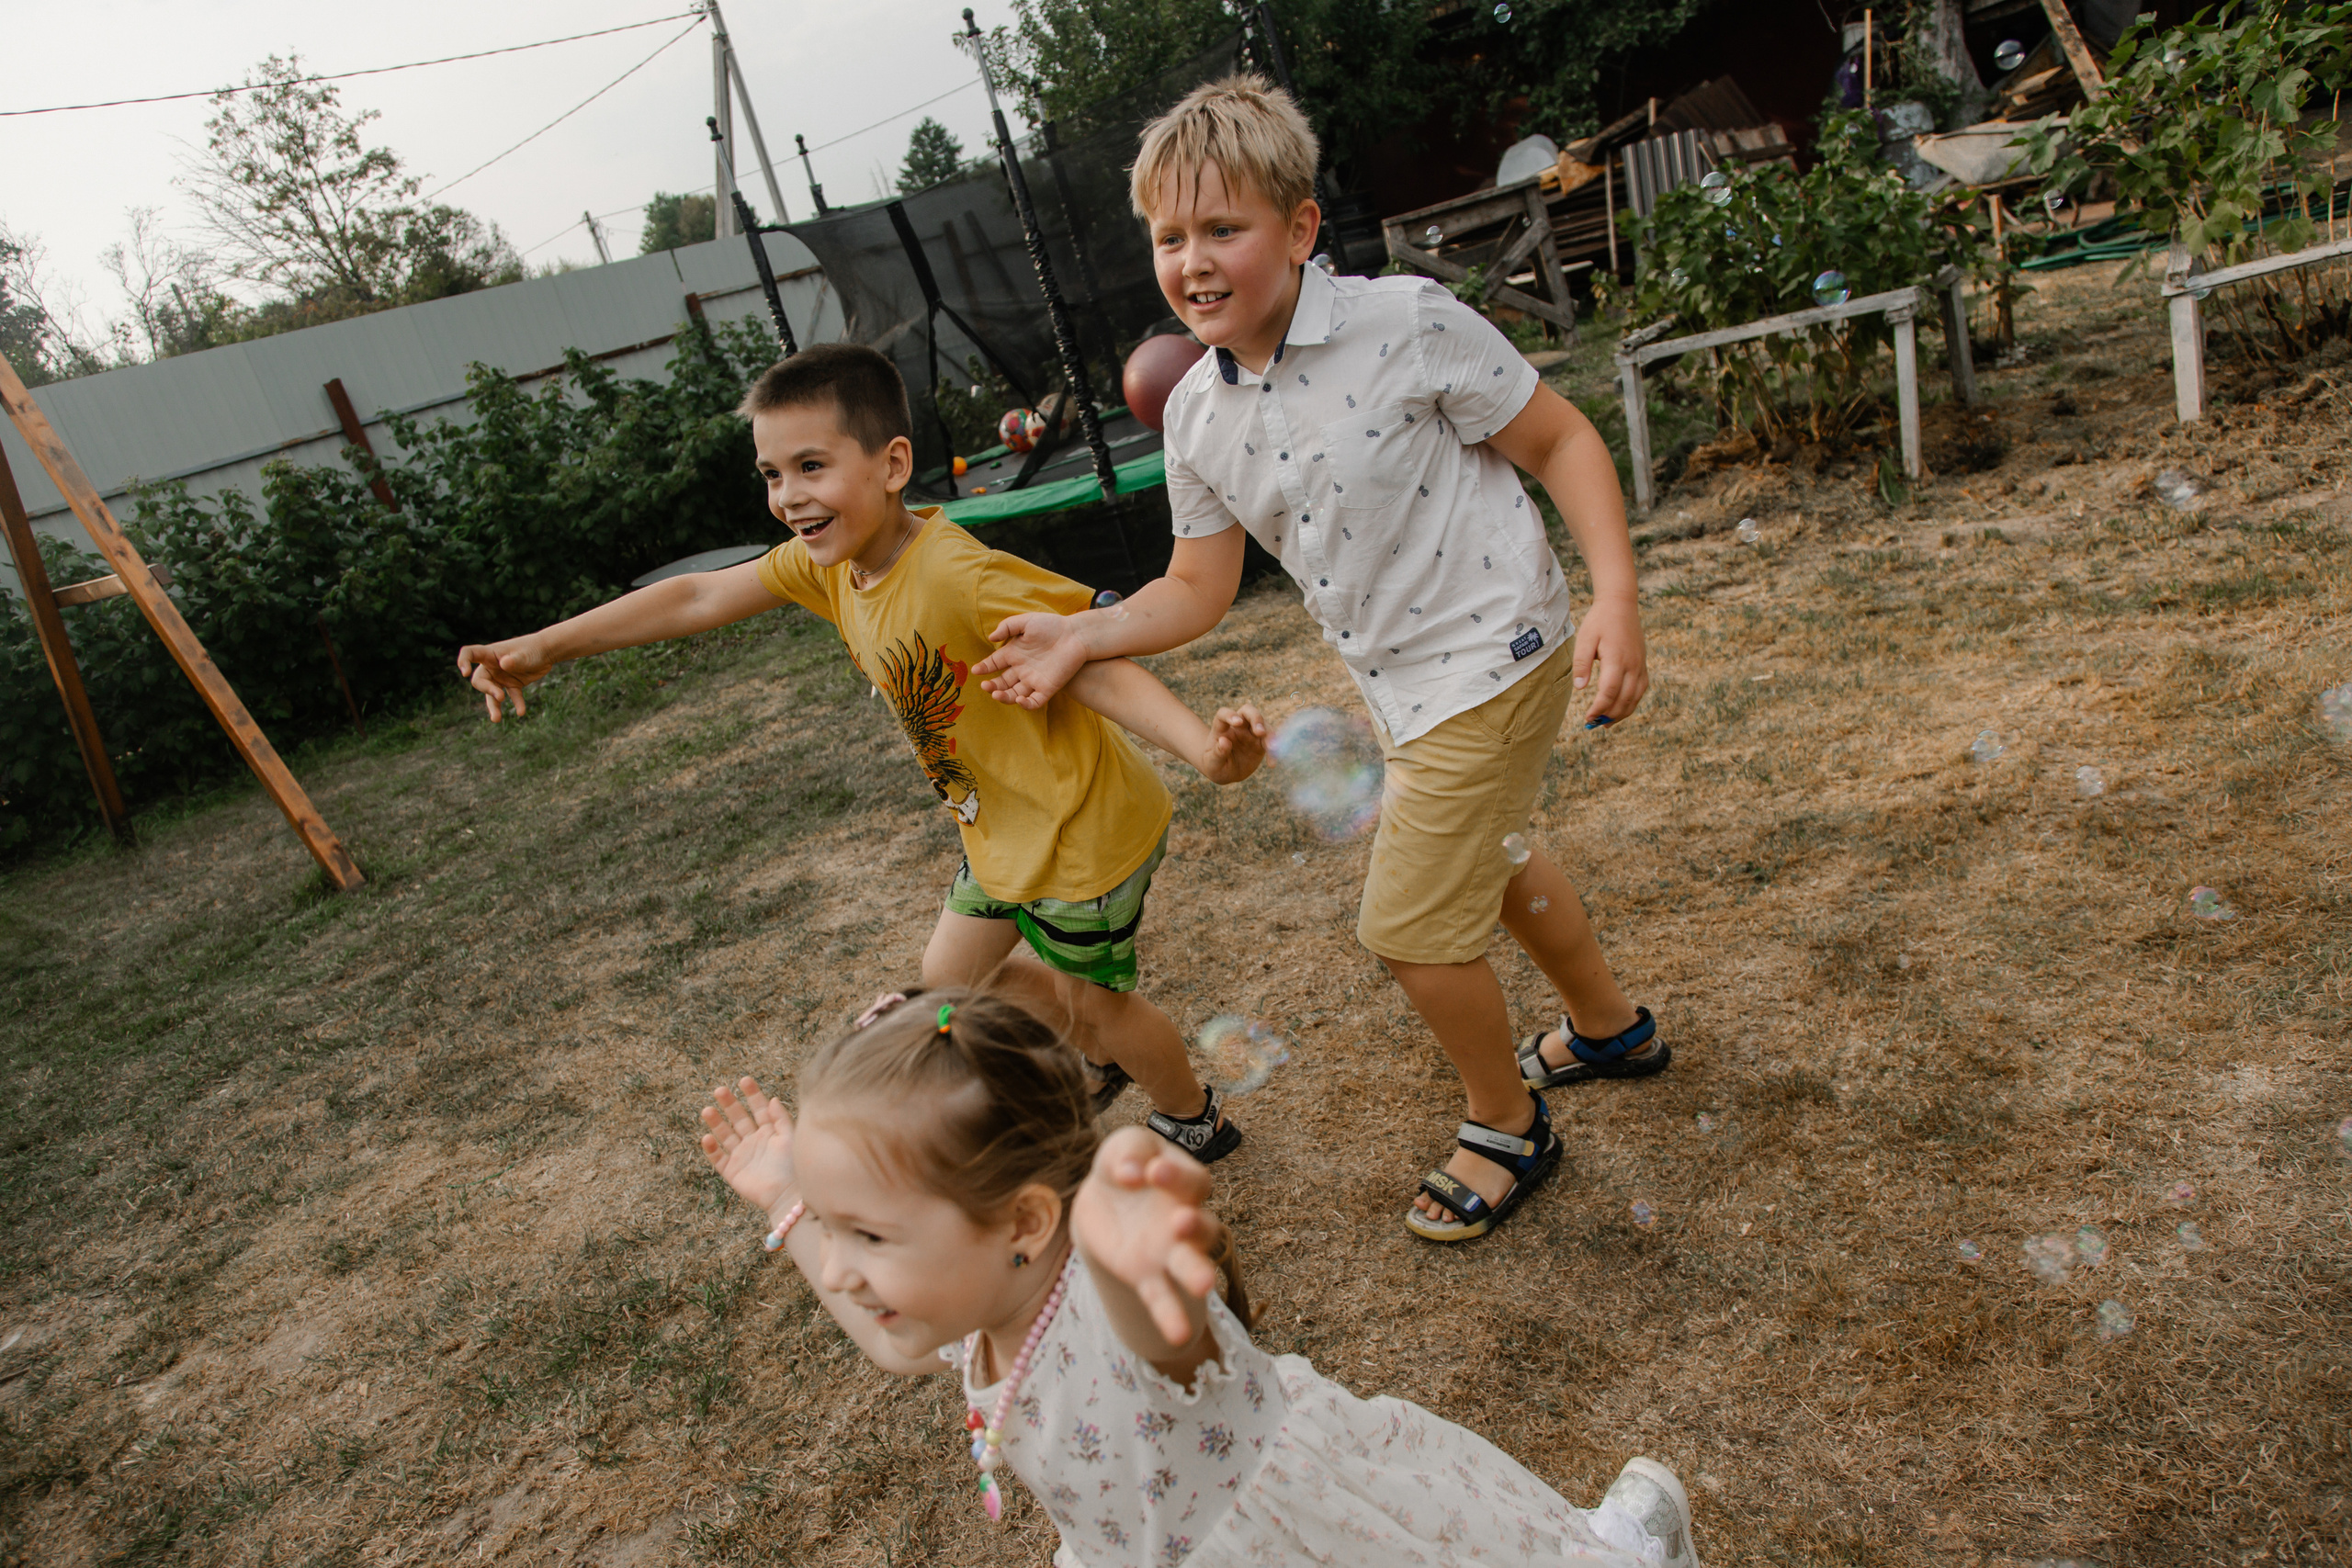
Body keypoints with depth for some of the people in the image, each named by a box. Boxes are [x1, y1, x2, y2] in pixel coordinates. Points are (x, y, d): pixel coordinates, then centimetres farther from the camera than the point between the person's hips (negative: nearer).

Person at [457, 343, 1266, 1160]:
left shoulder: (962, 575, -33)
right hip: (1002, 829, 9)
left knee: (1092, 999, 11)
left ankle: (1196, 1119, 42)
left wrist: (1203, 747, -50)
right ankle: (1108, 1059, 48)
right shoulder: (827, 559, -6)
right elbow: (696, 598, 1)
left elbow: (1094, 666, -34)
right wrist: (547, 647, 0)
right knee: (951, 977, 24)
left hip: (1081, 831, -9)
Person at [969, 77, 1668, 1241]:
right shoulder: (1195, 413, -4)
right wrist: (1079, 638, -9)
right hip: (1399, 684, 8)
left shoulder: (1408, 325, -21)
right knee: (1479, 859, 27)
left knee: (1408, 924, -4)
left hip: (1491, 662, -7)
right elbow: (1198, 590, 5)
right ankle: (1609, 1027, 55)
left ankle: (1507, 1127, 26)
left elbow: (1562, 442, -13)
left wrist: (1616, 598, -24)